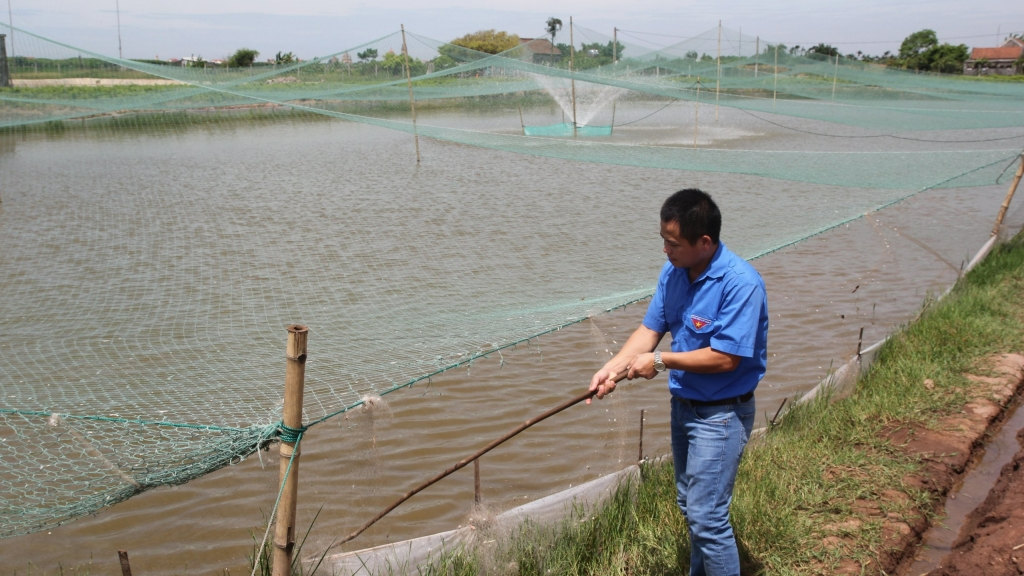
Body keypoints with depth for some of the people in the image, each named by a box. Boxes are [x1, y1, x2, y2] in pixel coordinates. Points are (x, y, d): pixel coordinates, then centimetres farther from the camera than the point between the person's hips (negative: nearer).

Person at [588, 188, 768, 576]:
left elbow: (725, 357, -27)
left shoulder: (741, 283, -25)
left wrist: (660, 361, -19)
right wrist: (612, 368, -9)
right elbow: (650, 328, 5)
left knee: (707, 516, -7)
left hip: (721, 414, -8)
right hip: (683, 404, 8)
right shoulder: (673, 272, -1)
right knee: (690, 506, 21)